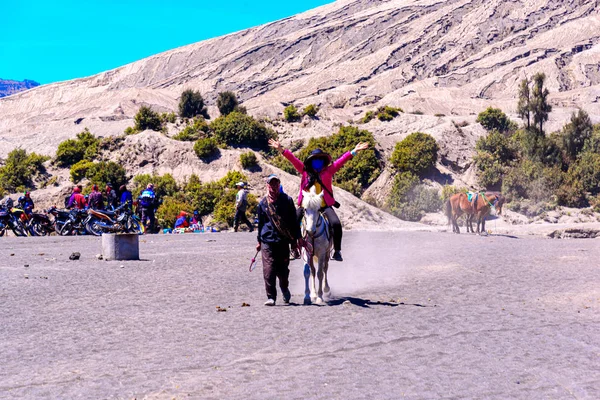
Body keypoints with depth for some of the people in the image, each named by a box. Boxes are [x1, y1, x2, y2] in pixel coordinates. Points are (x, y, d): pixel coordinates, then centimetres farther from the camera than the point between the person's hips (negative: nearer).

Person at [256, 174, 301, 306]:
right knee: (269, 268, -9)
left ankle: (284, 288, 35)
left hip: (283, 240, 0)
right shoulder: (263, 203, 7)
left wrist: (295, 239, 4)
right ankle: (271, 297, -4)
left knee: (283, 268, 7)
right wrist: (259, 241, 16)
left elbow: (293, 221, 8)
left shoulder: (287, 200, 4)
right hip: (267, 241, 0)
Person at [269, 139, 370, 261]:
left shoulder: (328, 171, 7)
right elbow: (293, 159, 4)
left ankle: (337, 250, -9)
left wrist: (354, 152, -4)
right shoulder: (305, 171, 8)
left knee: (336, 223, -21)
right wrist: (281, 150, -4)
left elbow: (341, 160, 3)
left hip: (325, 205, -1)